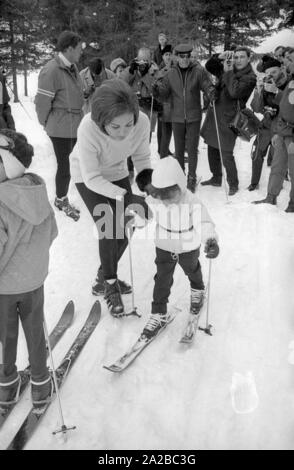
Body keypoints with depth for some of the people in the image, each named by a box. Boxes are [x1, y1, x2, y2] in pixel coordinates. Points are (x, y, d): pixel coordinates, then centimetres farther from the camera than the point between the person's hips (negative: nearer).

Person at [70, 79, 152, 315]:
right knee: (109, 229, -10)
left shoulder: (142, 122, -31)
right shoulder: (88, 129, -40)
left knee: (125, 229, 5)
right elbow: (92, 178, -31)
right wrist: (125, 196, -40)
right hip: (88, 177, -4)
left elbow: (142, 158, -12)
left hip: (117, 174, 4)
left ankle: (104, 277, 30)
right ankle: (110, 286, 13)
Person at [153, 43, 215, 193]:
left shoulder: (198, 71, -5)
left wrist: (211, 92, -27)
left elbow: (207, 86, -6)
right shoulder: (171, 74, 2)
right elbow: (165, 93, 3)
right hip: (177, 117, 2)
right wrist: (157, 91, -18)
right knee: (179, 149, 12)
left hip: (194, 117, -2)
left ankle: (192, 178, 16)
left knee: (192, 148, 2)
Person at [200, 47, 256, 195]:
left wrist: (229, 72, -17)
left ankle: (233, 184, 10)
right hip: (214, 114, 7)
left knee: (226, 154, -7)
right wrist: (219, 57, -3)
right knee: (212, 149, 16)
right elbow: (208, 67, 14)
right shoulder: (227, 69, 9)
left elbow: (235, 92, -25)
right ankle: (216, 178, 34)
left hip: (229, 119, -7)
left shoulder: (250, 77, -10)